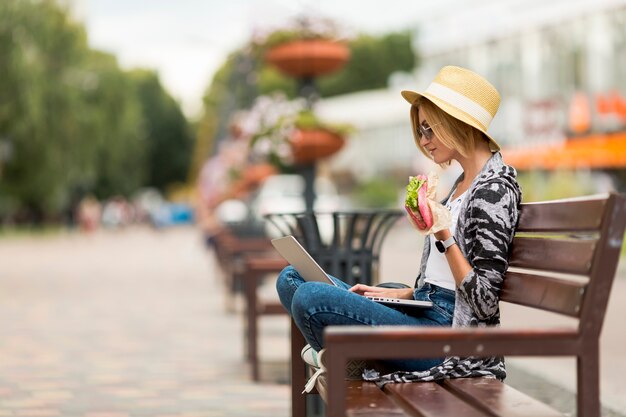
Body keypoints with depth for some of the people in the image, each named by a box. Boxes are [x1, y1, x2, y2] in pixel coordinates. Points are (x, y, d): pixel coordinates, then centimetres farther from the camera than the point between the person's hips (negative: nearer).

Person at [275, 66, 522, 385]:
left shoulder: (494, 190, -14)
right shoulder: (464, 182, 16)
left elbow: (484, 304, -19)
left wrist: (443, 236, -23)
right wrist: (400, 293, 10)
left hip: (450, 333, -10)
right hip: (424, 310, 10)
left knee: (310, 297, -25)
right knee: (292, 279, 10)